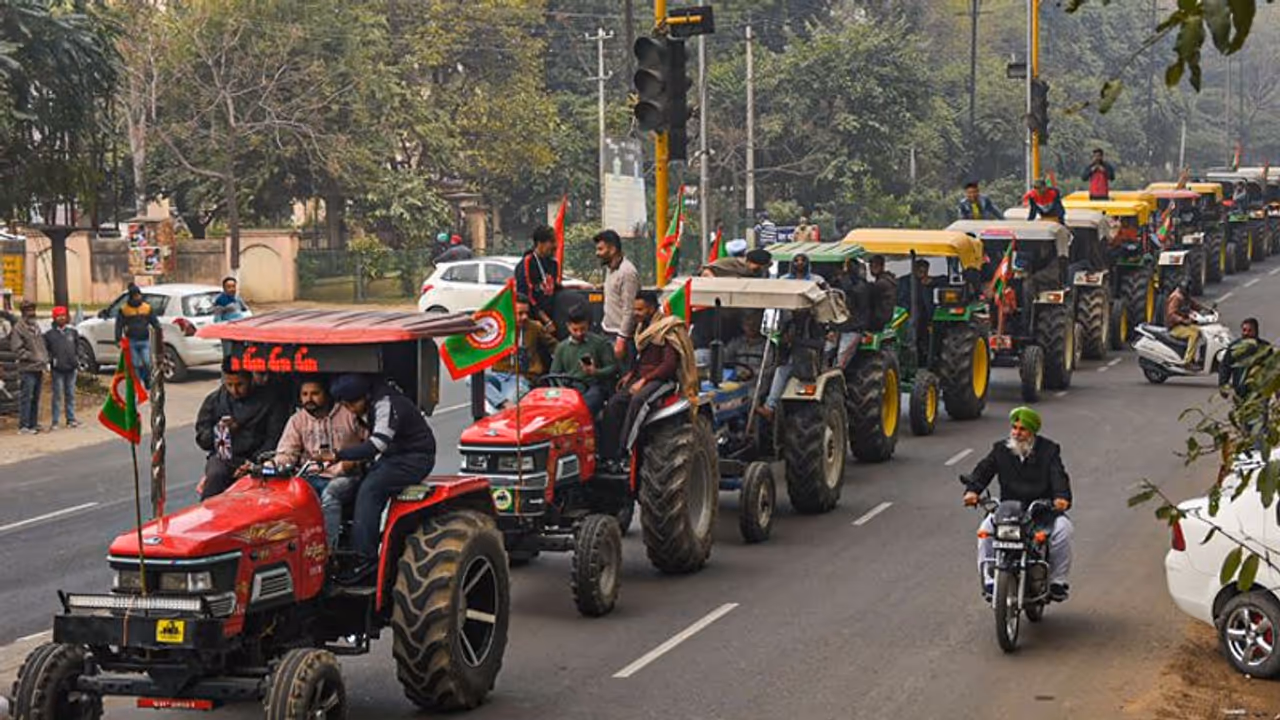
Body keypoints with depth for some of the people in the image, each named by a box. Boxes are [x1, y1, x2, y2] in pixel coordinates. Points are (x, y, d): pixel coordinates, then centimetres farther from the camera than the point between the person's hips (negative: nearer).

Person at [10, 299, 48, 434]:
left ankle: (33, 423, 18)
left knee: (36, 398, 12)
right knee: (26, 398, -8)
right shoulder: (18, 328, -7)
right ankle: (23, 426, -6)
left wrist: (45, 358, 8)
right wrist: (32, 357, -17)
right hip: (27, 369, -8)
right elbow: (17, 348, -13)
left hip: (39, 368, 8)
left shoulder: (36, 326, 16)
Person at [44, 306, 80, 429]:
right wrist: (48, 363, -5)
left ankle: (71, 419, 15)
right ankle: (54, 422, 0)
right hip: (57, 369, -3)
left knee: (70, 395, 8)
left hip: (71, 368, 3)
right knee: (57, 395, -3)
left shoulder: (73, 332, 10)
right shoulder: (49, 334, 2)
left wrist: (79, 361, 9)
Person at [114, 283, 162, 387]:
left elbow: (154, 321, 11)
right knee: (135, 365, 2)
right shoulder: (124, 309, 2)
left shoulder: (147, 308, 8)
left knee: (147, 363, -8)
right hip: (131, 342, -1)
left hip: (144, 341, 1)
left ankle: (147, 381, 15)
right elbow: (119, 326, 3)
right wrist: (118, 339, -5)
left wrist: (159, 330, -8)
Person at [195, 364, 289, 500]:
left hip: (253, 459, -2)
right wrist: (218, 430, -7)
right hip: (222, 458, 2)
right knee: (216, 476, -32)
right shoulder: (214, 400, 15)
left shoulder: (268, 402, 7)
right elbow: (202, 439, 15)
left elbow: (274, 440, 1)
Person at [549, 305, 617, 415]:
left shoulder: (600, 343, 10)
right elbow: (554, 373, 20)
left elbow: (613, 368, 5)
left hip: (594, 387, -3)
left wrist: (595, 372, -15)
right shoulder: (562, 347, 22)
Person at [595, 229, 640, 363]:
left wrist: (621, 340, -21)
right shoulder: (610, 269, 13)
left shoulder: (627, 272, -16)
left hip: (620, 335, -9)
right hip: (608, 334, 9)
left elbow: (629, 311, -19)